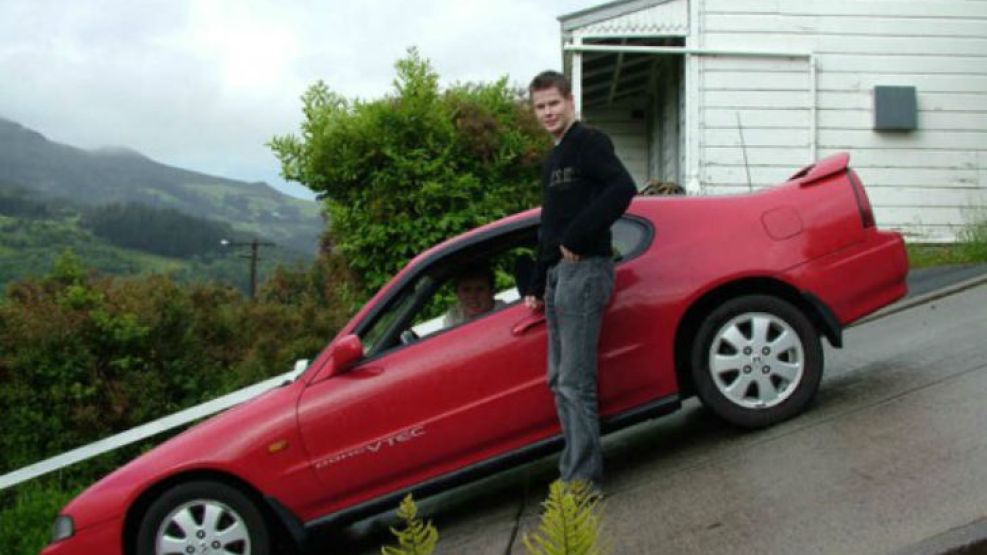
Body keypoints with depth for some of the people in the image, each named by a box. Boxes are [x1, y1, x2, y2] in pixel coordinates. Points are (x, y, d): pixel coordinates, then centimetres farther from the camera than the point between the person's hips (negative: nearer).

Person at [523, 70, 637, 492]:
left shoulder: (589, 142, -5)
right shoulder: (553, 160, 23)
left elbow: (622, 188, -22)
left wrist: (577, 238, -19)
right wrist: (537, 287, 23)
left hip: (584, 269, -10)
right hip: (559, 273, 10)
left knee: (575, 382, -11)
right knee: (561, 380, 12)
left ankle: (584, 479, -7)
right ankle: (573, 469, 19)